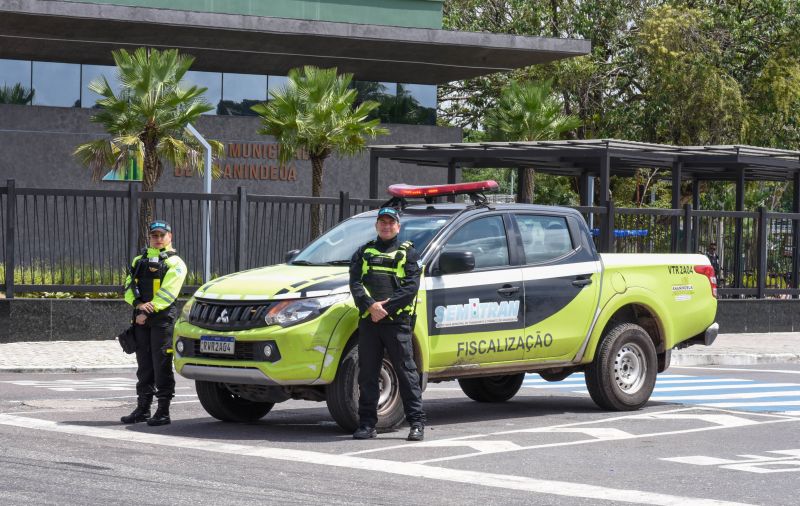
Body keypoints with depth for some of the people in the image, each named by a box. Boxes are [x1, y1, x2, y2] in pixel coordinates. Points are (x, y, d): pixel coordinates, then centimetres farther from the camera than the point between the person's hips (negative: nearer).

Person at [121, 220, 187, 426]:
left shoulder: (175, 263, 0)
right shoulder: (140, 260, 19)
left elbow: (167, 293, -11)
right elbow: (128, 286, 9)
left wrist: (148, 311, -15)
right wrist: (139, 304, -10)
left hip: (163, 319, -6)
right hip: (141, 319, 6)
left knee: (162, 364, -6)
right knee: (144, 364, 10)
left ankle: (163, 412, -5)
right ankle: (143, 408, 16)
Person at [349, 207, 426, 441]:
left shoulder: (407, 253, 8)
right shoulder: (364, 252, 17)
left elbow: (411, 287, -3)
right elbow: (355, 283, 4)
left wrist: (386, 306, -14)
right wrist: (370, 305, -13)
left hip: (397, 320, -3)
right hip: (369, 321, 3)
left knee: (406, 372, -3)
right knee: (367, 374, 4)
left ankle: (417, 423, 0)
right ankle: (367, 424, 9)